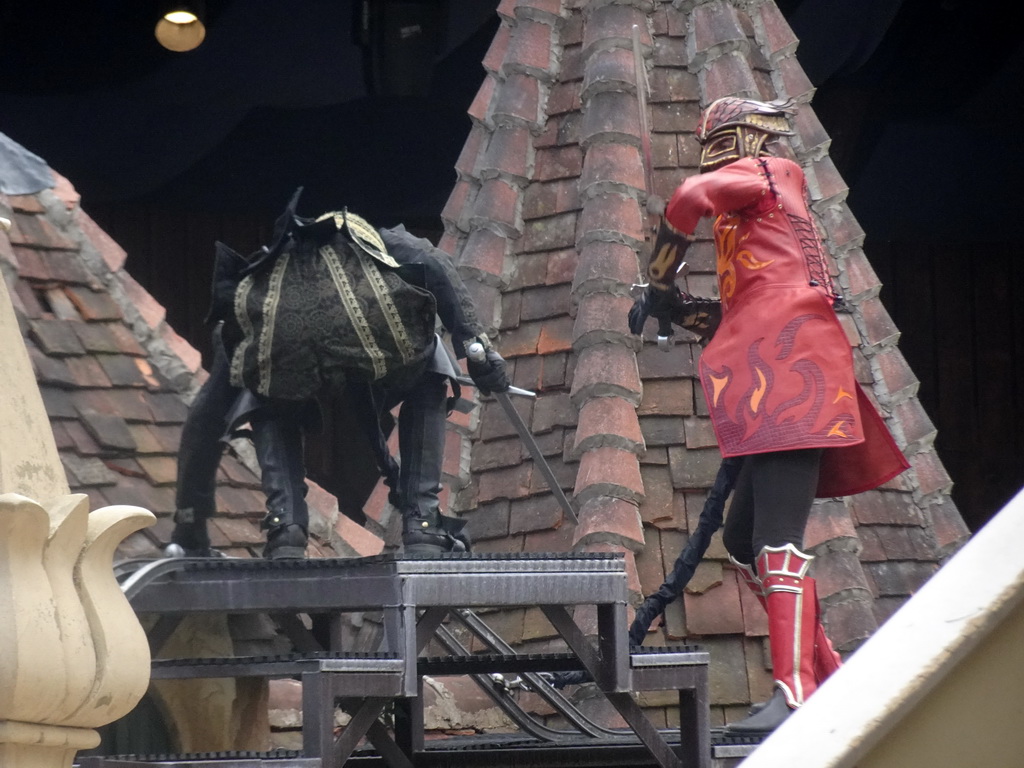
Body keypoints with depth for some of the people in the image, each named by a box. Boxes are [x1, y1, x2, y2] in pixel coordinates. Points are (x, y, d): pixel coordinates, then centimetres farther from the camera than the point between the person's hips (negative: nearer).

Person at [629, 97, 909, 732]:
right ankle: (827, 675, 14)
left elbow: (691, 198, -16)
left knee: (777, 538, -21)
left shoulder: (760, 174, 6)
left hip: (789, 360, -10)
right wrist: (681, 311, 19)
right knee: (745, 539, 14)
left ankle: (795, 695, -32)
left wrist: (661, 283, -3)